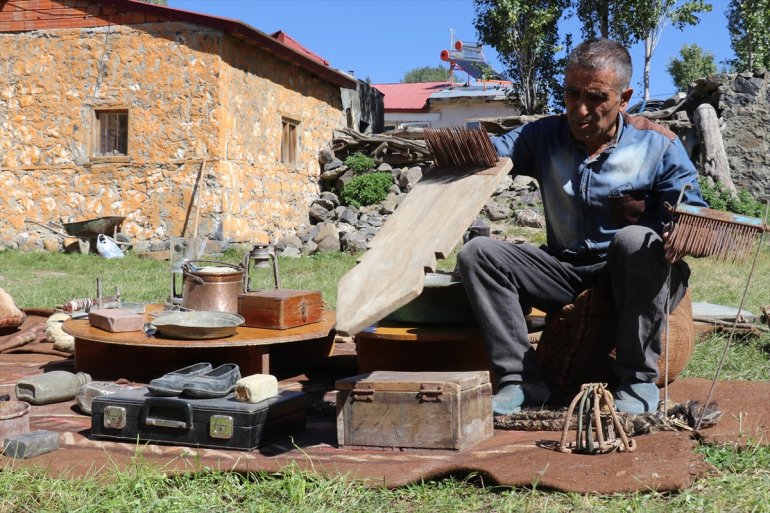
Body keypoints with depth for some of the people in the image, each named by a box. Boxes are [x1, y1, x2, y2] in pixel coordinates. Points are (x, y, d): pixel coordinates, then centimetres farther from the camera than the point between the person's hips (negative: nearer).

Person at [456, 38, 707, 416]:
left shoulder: (657, 145, -2)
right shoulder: (545, 137, 7)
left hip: (640, 276, -3)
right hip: (567, 270, 4)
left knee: (635, 240, -38)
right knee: (478, 253, -14)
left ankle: (638, 378, -24)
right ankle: (522, 380, -21)